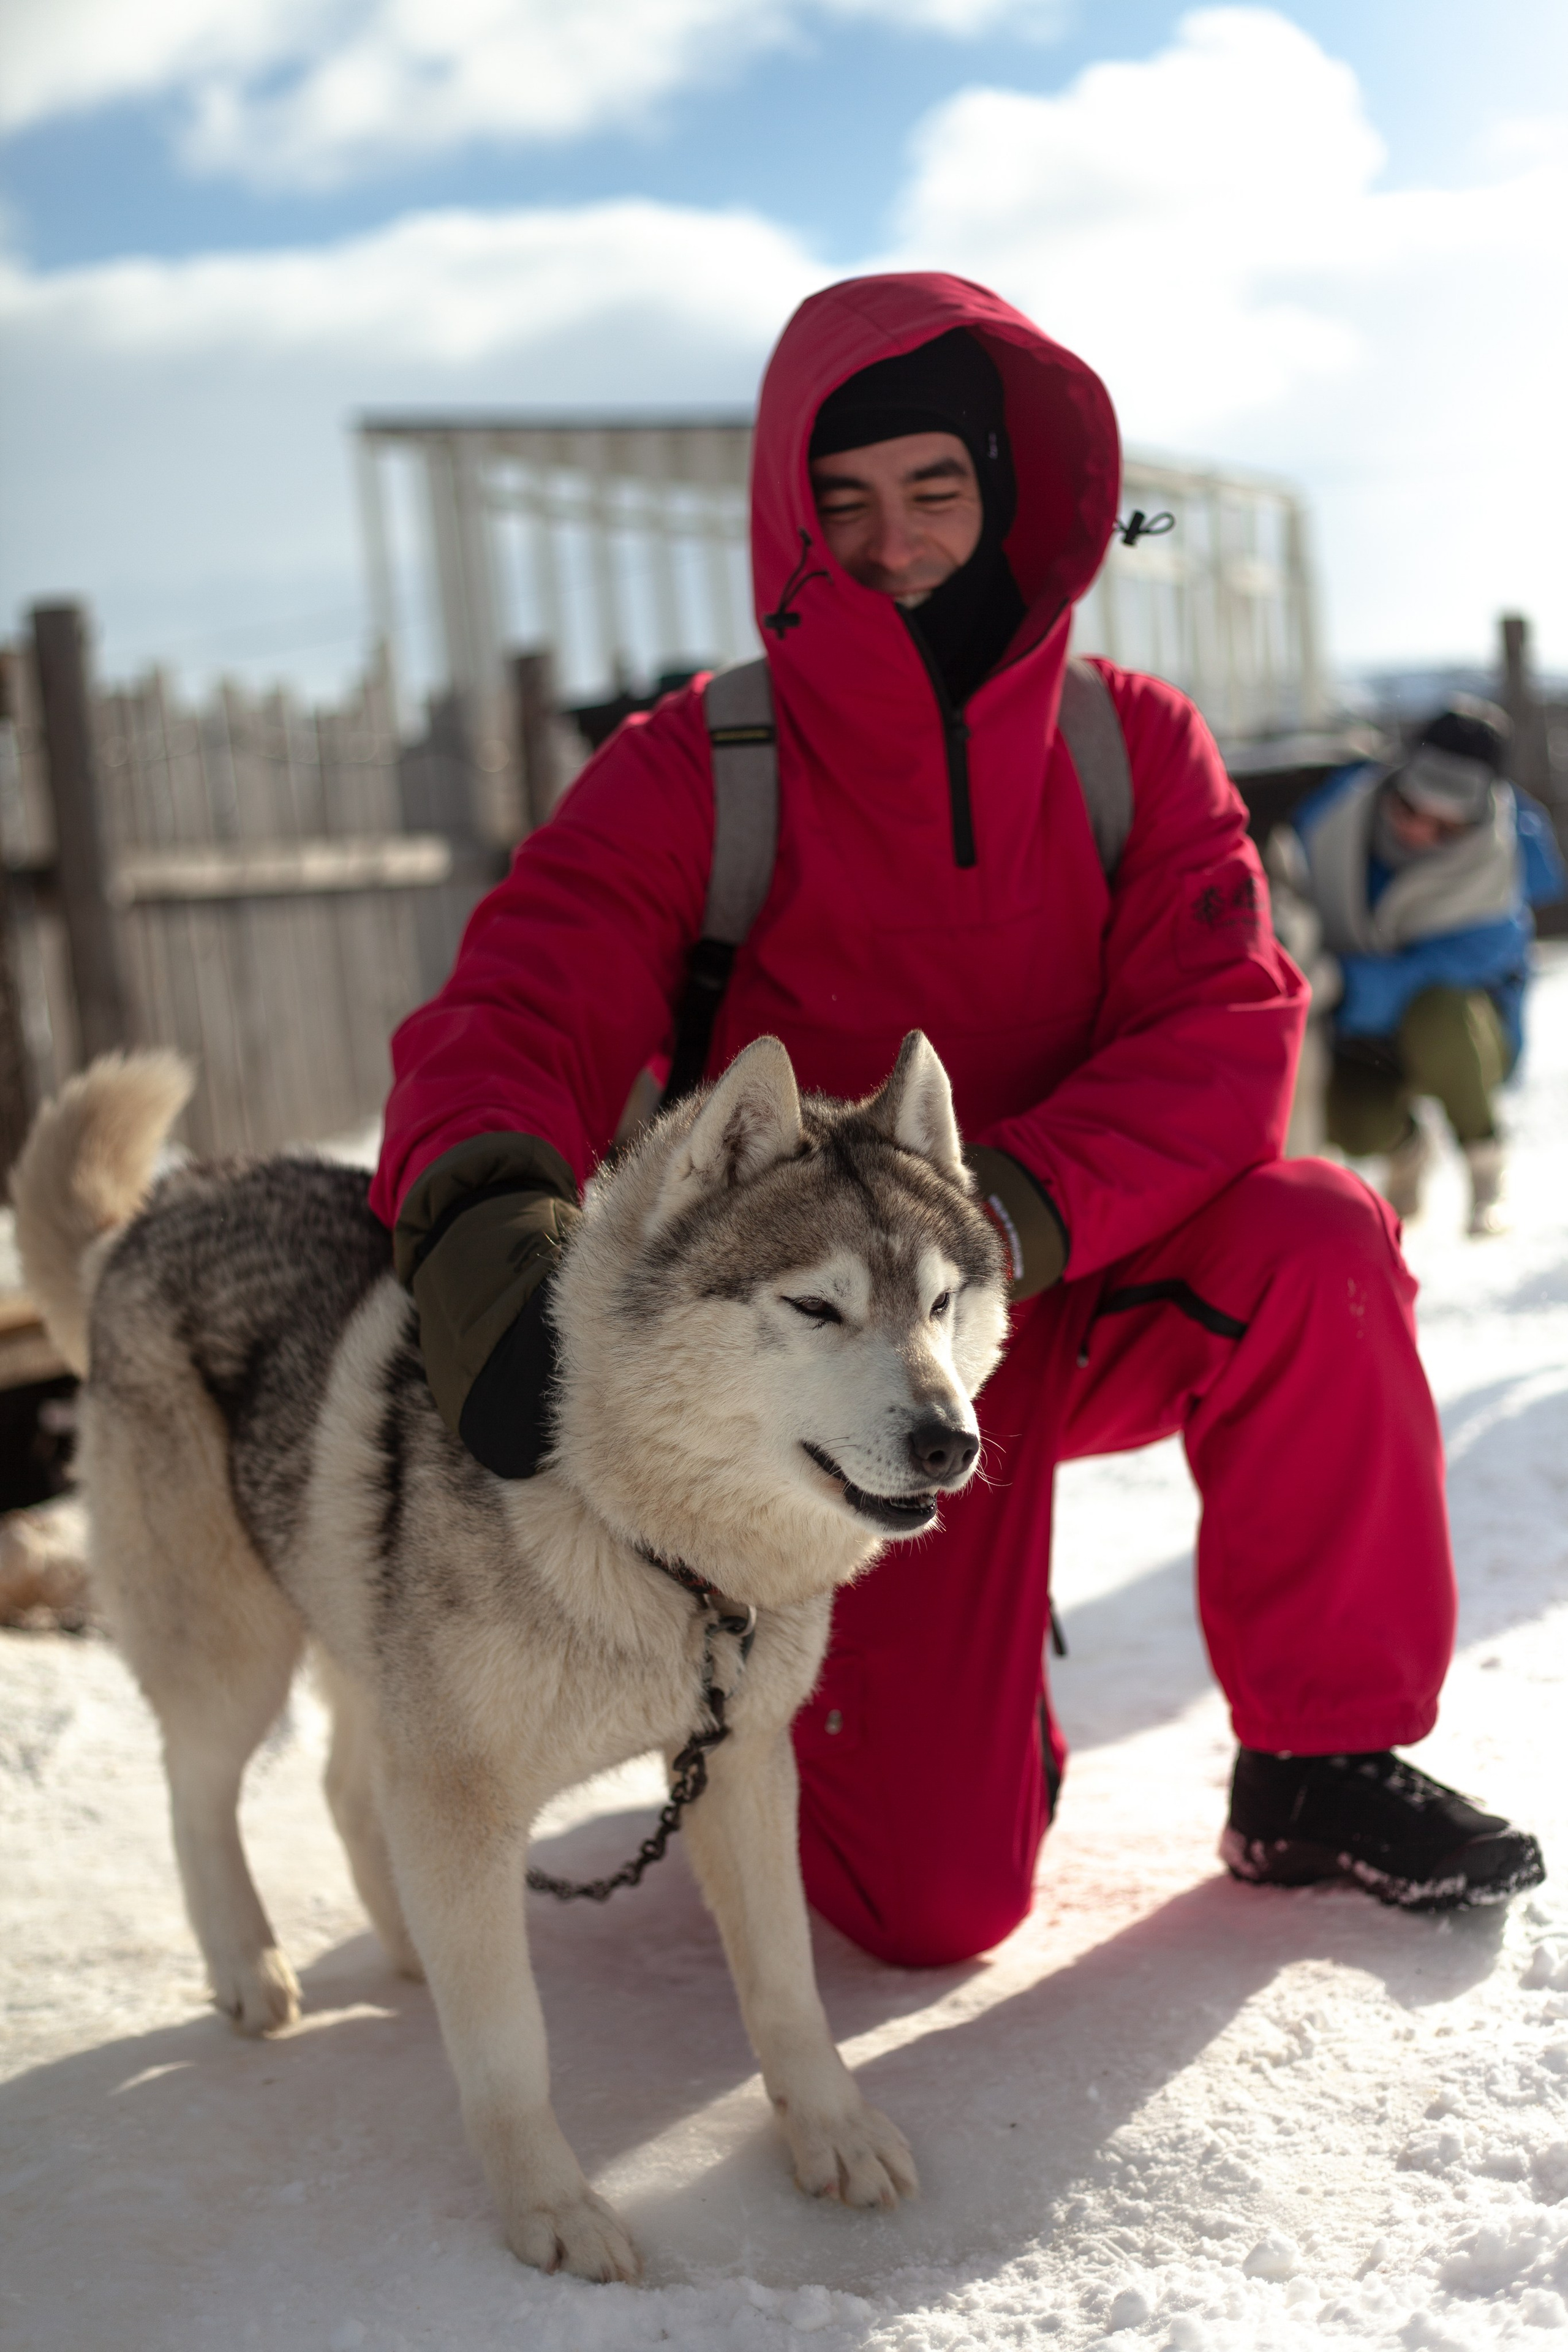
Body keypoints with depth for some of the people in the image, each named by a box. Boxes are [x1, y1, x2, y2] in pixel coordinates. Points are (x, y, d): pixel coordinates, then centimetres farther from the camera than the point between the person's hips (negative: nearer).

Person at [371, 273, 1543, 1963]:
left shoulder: (1132, 743, -4)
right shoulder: (695, 773, -11)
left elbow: (1224, 1031, -16)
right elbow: (517, 1012, -24)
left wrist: (1015, 1207, -35)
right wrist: (484, 1214, -49)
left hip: (1088, 1302, 2)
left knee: (1316, 1246, -30)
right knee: (931, 1903, -10)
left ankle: (1322, 1764, -8)